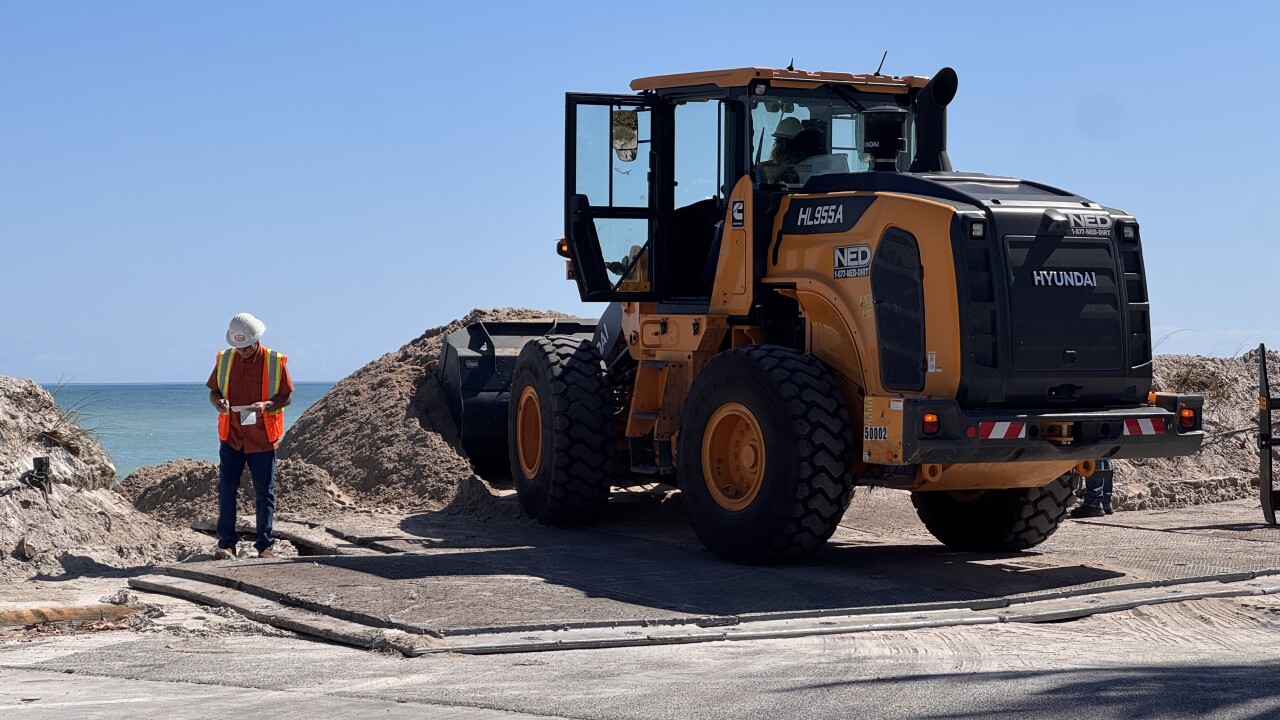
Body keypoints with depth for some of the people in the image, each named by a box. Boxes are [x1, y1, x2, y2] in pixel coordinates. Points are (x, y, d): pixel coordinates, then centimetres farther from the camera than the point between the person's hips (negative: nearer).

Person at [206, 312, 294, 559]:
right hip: (231, 437, 2)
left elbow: (286, 397, 0)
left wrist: (267, 405, -20)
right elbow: (213, 391, 13)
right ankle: (226, 544, 2)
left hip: (262, 439, -2)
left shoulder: (275, 362, -3)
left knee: (264, 493, 3)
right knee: (226, 489, -4)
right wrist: (218, 401, -11)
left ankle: (266, 546, 11)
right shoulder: (225, 359, 5)